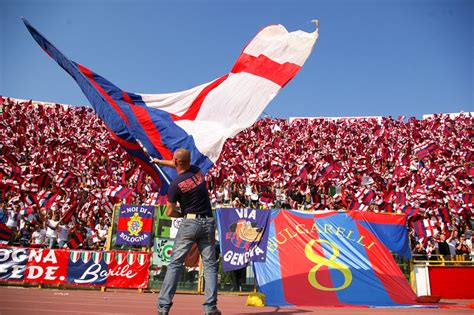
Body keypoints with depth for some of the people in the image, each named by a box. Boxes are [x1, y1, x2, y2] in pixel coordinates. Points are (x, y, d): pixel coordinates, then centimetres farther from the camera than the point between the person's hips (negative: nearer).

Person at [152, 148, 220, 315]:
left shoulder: (176, 184, -9)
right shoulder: (198, 171, 5)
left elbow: (170, 212, -4)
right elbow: (183, 165, 26)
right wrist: (160, 161, 41)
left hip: (189, 223, -4)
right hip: (208, 223, 4)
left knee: (175, 263, 5)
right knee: (210, 264, 6)